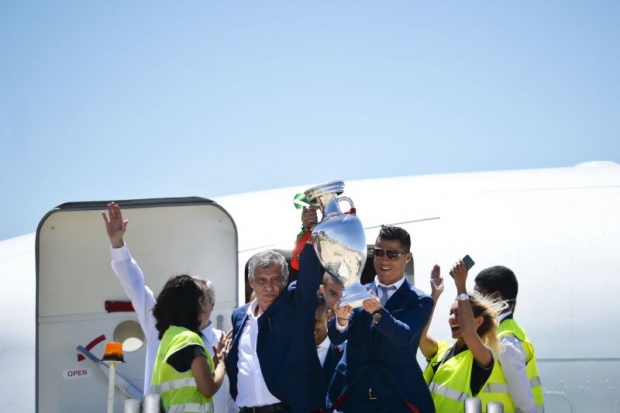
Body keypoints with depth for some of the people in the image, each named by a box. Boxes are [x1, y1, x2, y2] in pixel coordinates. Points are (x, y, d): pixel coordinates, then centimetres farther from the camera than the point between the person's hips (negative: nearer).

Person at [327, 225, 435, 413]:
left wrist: (377, 312, -35)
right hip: (351, 397, 2)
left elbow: (404, 336, -17)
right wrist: (342, 318, -26)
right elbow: (336, 337, -3)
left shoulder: (419, 301, 2)